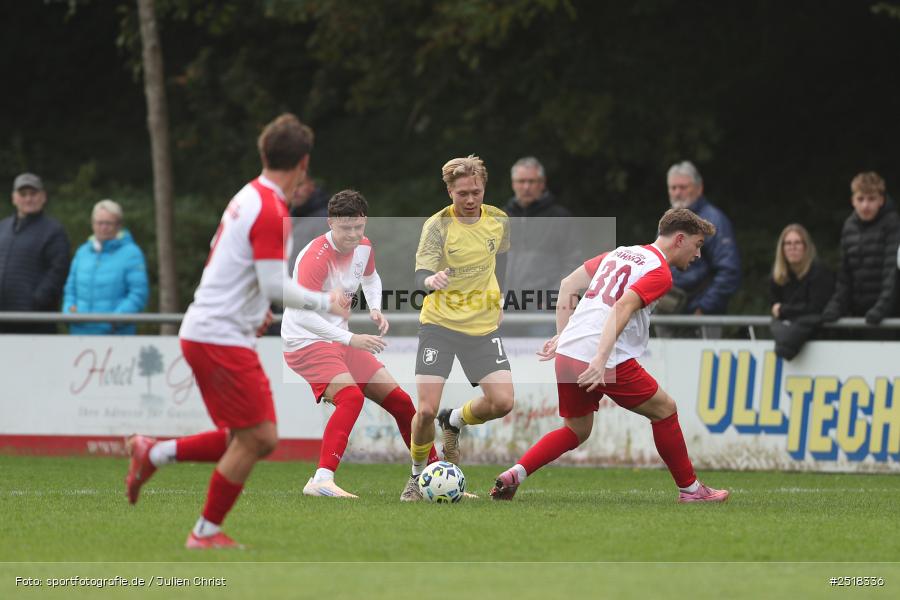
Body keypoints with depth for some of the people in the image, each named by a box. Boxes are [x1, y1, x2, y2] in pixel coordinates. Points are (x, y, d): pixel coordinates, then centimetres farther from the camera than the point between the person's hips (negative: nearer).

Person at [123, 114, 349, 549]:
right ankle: (206, 533, 4)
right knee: (255, 438, -5)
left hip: (206, 330, 9)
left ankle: (153, 453, 15)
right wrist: (325, 302, -8)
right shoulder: (271, 211, -17)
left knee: (259, 440, 10)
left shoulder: (248, 198, 12)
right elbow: (276, 286, -21)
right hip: (221, 337, -9)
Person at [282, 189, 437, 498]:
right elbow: (303, 314, -31)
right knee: (351, 397, -33)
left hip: (340, 340, 8)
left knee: (400, 401, 9)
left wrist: (375, 308, 4)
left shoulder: (363, 247, 1)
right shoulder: (316, 257, -24)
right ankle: (321, 481, -40)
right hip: (305, 342, -8)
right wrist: (351, 339, -34)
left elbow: (370, 277, 25)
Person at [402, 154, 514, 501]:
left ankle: (454, 422, 24)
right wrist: (430, 281, -49)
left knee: (502, 403, -9)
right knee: (427, 410, -12)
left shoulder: (499, 222, -2)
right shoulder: (437, 226, -15)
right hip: (439, 324, -3)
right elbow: (421, 276, -26)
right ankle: (417, 477, 13)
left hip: (483, 325, 3)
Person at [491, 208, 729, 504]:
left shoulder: (620, 253, 20)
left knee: (576, 431, 20)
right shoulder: (659, 273, -5)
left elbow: (568, 285, 21)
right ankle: (690, 489, 15)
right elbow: (622, 307, -20)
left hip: (567, 354, 7)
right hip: (607, 361, -7)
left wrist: (562, 335, 23)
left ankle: (513, 475, 3)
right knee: (664, 410, 10)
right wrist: (601, 360, -28)